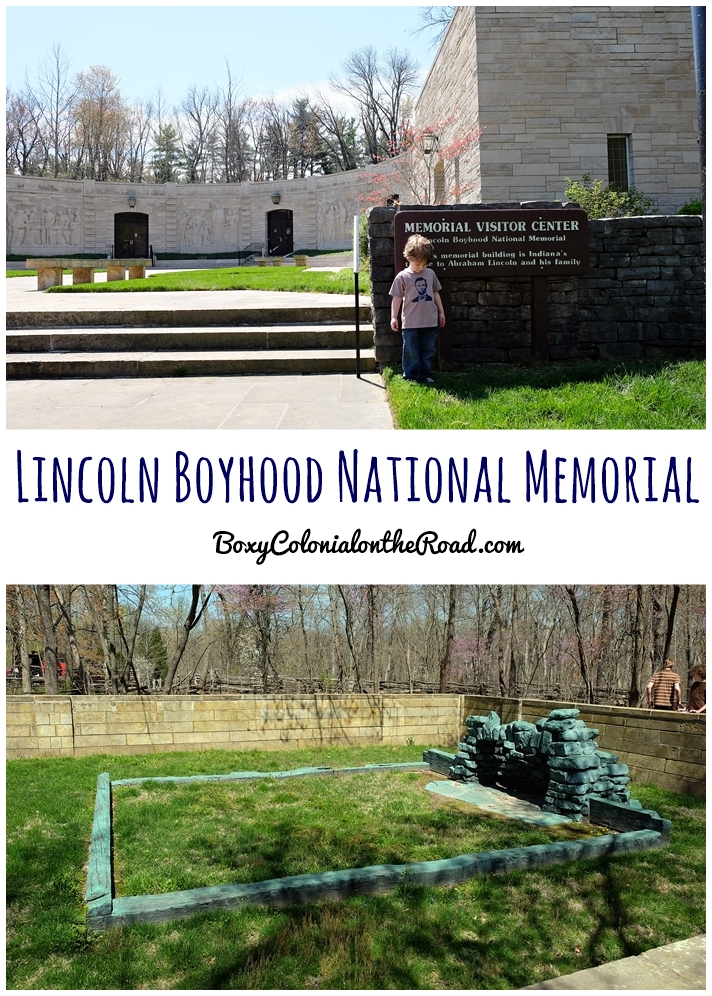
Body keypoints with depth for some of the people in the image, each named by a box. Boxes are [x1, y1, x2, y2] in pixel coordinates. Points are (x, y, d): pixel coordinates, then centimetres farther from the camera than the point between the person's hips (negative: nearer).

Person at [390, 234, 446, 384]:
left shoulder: (430, 274, 6)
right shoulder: (402, 277, -5)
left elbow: (435, 293, 15)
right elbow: (397, 298, -3)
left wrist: (441, 311, 16)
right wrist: (394, 317, -7)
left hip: (430, 321, 4)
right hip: (411, 323, -4)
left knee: (428, 350, 9)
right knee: (411, 352, 1)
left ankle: (426, 375, 18)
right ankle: (410, 376, 9)